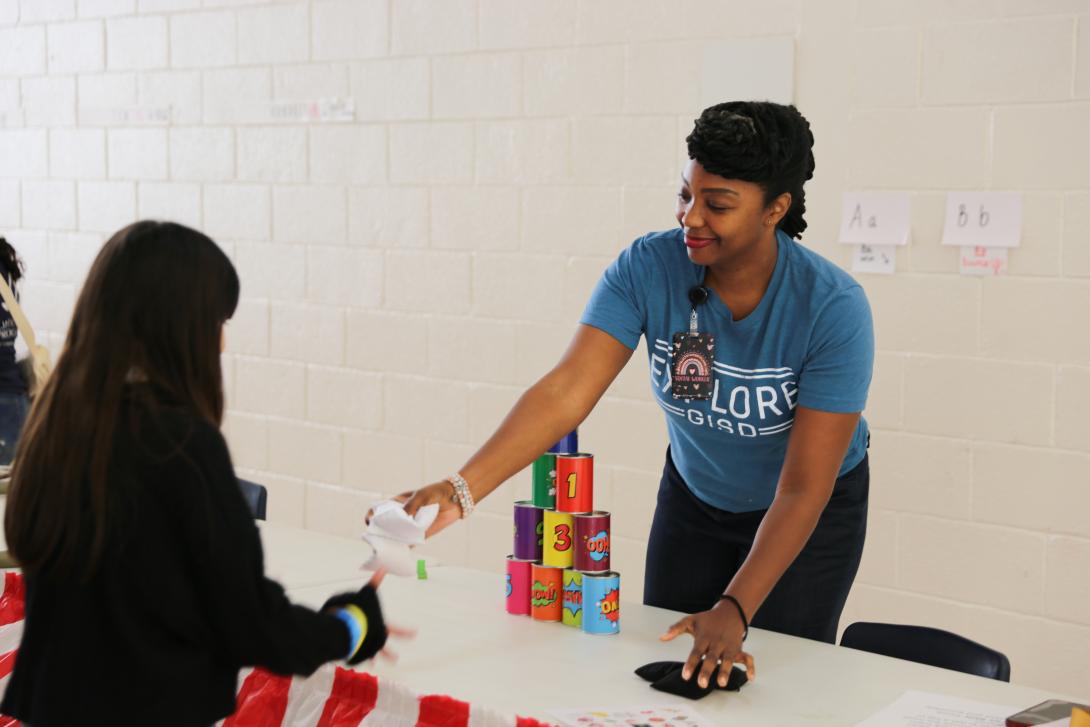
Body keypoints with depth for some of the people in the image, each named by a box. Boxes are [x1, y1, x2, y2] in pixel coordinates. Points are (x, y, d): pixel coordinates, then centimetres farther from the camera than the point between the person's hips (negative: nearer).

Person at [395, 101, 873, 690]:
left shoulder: (833, 306, -31)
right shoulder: (648, 267, -24)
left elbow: (802, 490, -30)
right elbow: (566, 391, -34)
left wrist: (734, 611, -39)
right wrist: (460, 490, -47)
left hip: (810, 510, -3)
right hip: (694, 495, 3)